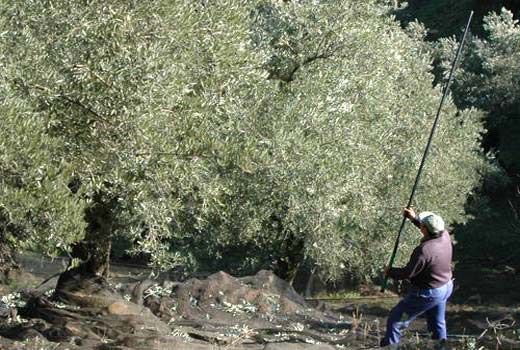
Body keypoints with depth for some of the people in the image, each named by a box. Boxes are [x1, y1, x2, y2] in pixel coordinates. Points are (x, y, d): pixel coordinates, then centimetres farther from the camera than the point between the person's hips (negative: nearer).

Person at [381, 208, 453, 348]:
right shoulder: (445, 236, -12)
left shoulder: (423, 250, -34)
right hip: (446, 288, 8)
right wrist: (414, 218, 19)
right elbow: (434, 230, 14)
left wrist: (389, 272, -4)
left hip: (428, 294, -8)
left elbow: (407, 273, -22)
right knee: (438, 324, 28)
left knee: (395, 321, 6)